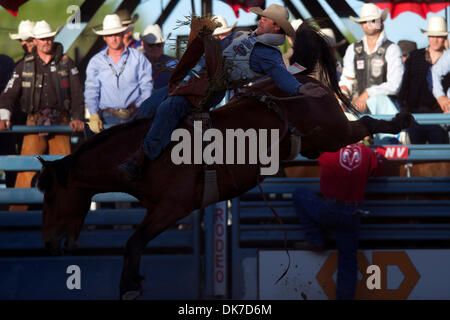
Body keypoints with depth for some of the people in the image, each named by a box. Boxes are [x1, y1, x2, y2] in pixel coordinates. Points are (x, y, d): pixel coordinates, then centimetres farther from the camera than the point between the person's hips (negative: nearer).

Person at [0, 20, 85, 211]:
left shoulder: (66, 64, 9)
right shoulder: (24, 66, 10)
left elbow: (77, 93, 8)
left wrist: (77, 117, -6)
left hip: (60, 122, 0)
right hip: (34, 121, 0)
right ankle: (18, 208, -11)